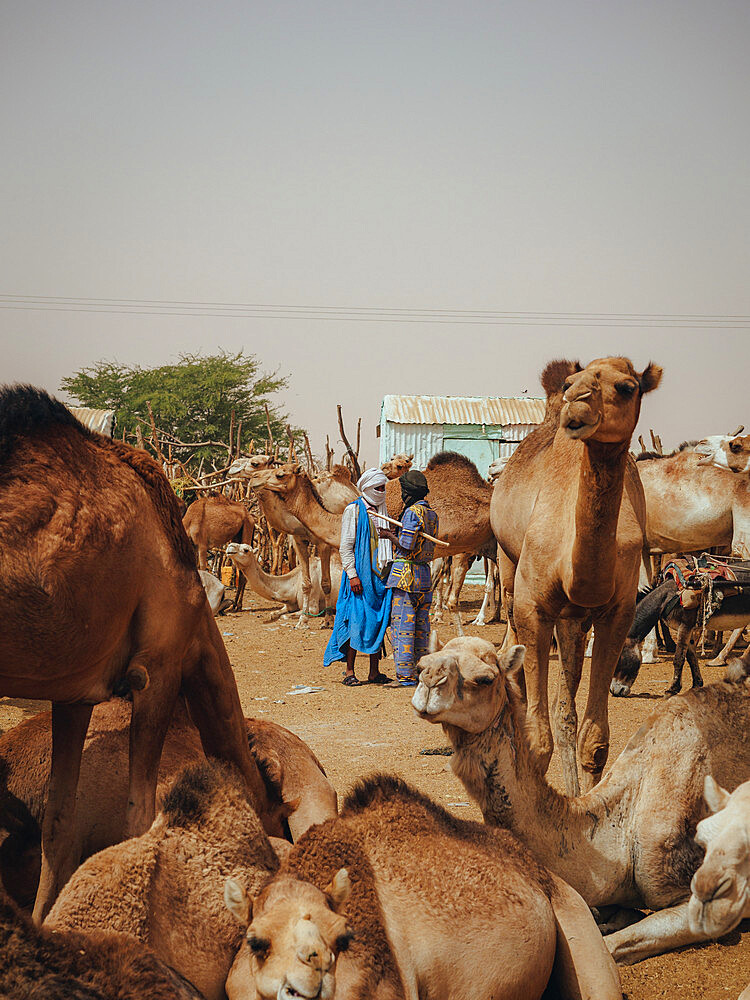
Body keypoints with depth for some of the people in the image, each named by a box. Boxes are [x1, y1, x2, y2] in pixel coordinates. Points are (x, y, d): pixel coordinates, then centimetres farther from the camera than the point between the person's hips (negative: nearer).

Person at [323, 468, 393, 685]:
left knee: (378, 620, 5)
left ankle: (374, 672, 11)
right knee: (357, 620, -7)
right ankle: (349, 672, -2)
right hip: (360, 575, -6)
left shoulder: (382, 512, 16)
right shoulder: (353, 510, -3)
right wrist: (352, 575, -16)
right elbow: (346, 546, -8)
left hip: (380, 575, 6)